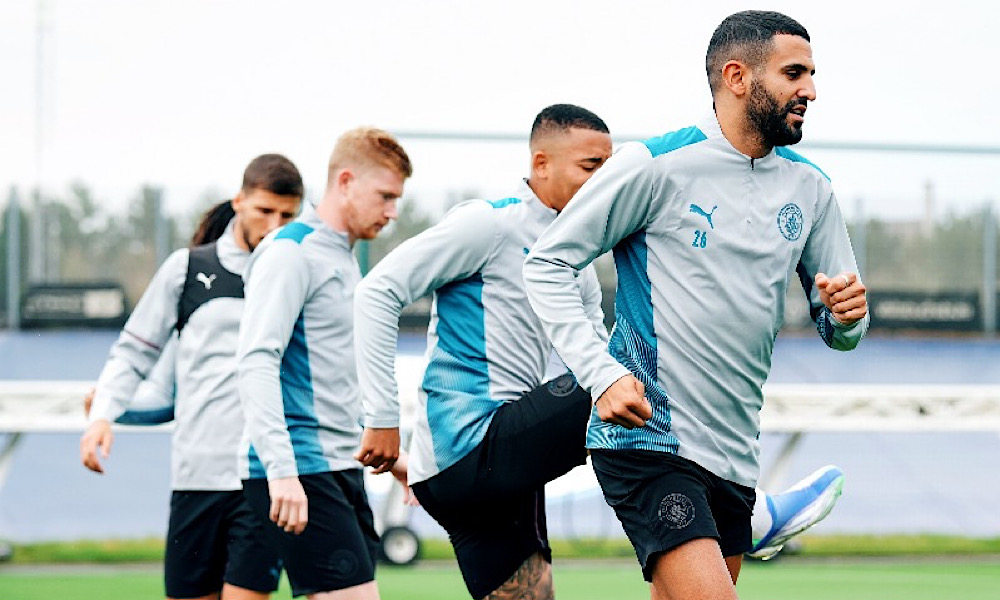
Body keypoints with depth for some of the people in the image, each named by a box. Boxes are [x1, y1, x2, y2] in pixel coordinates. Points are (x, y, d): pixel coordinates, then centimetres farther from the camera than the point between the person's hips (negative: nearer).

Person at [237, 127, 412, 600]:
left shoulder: (344, 257, 20)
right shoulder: (290, 253, -10)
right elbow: (257, 362, -20)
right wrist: (281, 468, -28)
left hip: (340, 467, 10)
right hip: (296, 473, -10)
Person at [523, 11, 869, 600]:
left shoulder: (809, 188, 10)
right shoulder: (656, 165, -7)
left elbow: (840, 330, 16)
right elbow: (548, 262, -4)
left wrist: (846, 314, -10)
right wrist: (602, 372, -16)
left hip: (736, 456, 7)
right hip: (648, 437, -7)